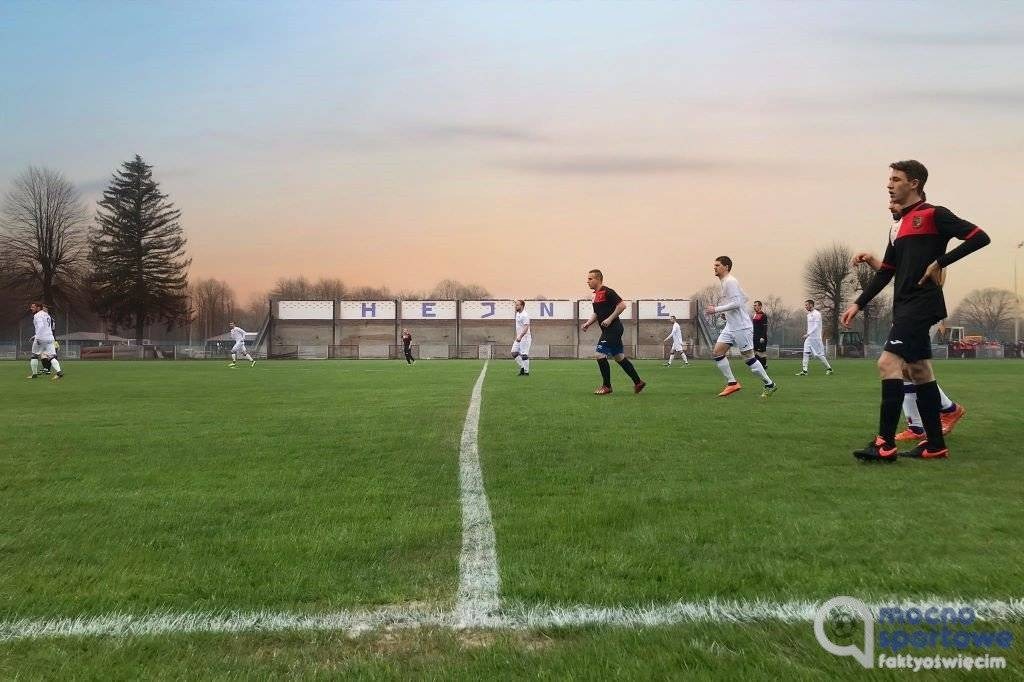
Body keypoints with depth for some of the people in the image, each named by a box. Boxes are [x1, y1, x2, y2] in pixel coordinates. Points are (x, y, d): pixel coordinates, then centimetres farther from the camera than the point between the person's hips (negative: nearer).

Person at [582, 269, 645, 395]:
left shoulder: (607, 292, -14)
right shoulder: (597, 295, 15)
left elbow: (622, 305, -20)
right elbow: (597, 313, 25)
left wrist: (610, 319, -21)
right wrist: (588, 323, 10)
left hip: (613, 329, -10)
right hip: (608, 330, 10)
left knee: (600, 355, -10)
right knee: (619, 357, 14)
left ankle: (606, 386, 1)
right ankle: (638, 382, 22)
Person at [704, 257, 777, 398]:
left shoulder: (730, 281, -14)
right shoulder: (725, 282, 16)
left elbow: (736, 303, -23)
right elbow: (744, 298, 24)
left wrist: (716, 309, -21)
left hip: (741, 327, -10)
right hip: (730, 326, 10)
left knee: (748, 357, -3)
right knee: (718, 352, 0)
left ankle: (770, 385, 9)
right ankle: (732, 383, 3)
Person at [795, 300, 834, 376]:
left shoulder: (816, 314, -12)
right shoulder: (808, 314, 15)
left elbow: (816, 327, -18)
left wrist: (808, 334, -24)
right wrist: (807, 335, 17)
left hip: (816, 338, -8)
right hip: (808, 338, 8)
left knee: (819, 355, -3)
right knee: (806, 353, -3)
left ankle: (829, 368, 12)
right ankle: (804, 370, -5)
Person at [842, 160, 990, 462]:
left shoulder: (933, 214, -5)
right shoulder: (898, 225, 19)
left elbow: (979, 237, -11)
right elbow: (886, 273, 20)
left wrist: (940, 262, -16)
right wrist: (858, 304, 15)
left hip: (922, 303, -9)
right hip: (905, 307, 9)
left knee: (888, 362, -17)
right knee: (919, 372, 10)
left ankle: (886, 444, -16)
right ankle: (935, 445, 17)